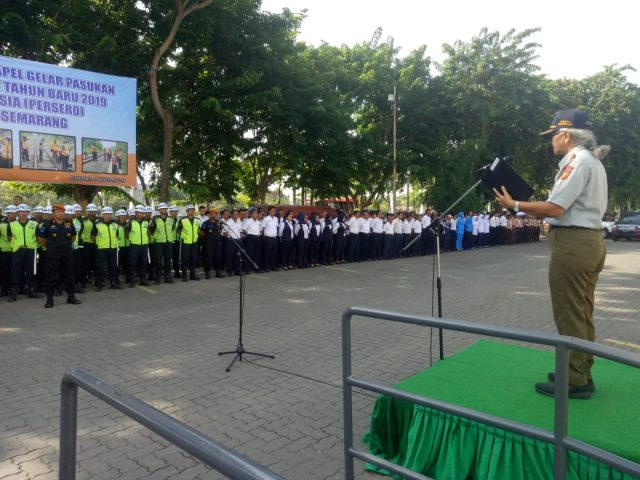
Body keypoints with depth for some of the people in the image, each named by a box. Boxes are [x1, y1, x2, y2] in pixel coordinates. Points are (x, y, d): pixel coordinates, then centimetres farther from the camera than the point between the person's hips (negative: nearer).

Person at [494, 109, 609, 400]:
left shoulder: (577, 161, -13)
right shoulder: (593, 161, 19)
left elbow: (555, 208, -21)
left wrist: (514, 206, -13)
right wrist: (535, 210, 14)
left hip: (572, 243, -11)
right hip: (590, 240, 11)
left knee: (569, 315, -3)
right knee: (582, 313, 16)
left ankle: (575, 382, 6)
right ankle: (581, 373, 26)